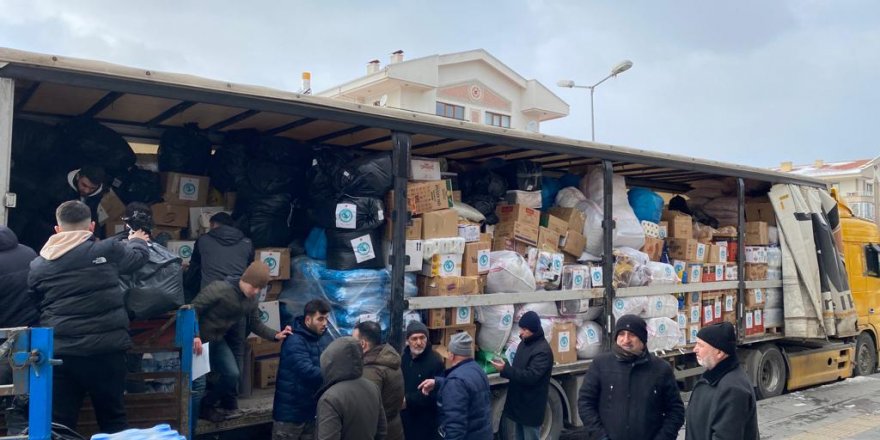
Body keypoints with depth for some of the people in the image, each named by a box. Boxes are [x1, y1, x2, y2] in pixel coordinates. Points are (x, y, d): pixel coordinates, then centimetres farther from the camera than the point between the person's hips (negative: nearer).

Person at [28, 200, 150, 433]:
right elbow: (139, 256, 17)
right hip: (106, 349, -1)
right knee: (113, 420, 14)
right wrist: (137, 240, 39)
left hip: (59, 352, 2)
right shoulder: (108, 250, -2)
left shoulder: (38, 265, 6)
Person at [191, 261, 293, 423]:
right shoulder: (220, 289, -27)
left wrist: (275, 335, -11)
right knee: (198, 382, -11)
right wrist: (194, 335, -35)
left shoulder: (251, 301, -2)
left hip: (217, 340, 8)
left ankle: (207, 406, 29)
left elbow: (256, 324, 5)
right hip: (198, 340, -8)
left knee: (233, 374, 7)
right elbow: (193, 309, -25)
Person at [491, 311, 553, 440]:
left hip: (531, 407, -9)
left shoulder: (543, 350, -20)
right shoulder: (524, 343, 8)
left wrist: (505, 370, -29)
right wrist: (505, 367, 4)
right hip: (518, 402, 9)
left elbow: (530, 376, -28)